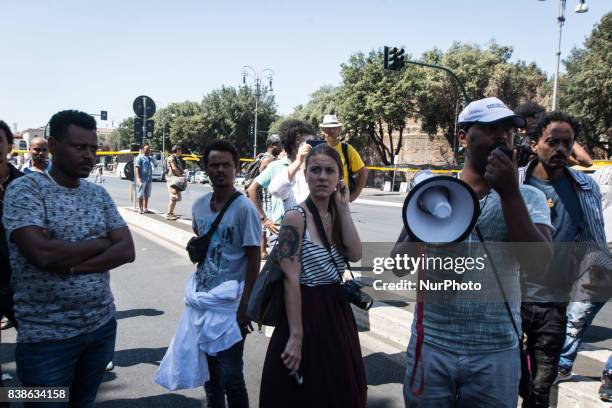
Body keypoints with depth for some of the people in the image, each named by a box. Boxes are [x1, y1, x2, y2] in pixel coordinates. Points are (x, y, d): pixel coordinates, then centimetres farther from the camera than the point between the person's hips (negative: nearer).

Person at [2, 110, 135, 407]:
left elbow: (126, 250, -3)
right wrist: (101, 243, -11)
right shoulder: (25, 190, -11)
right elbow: (43, 253, -26)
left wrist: (69, 265, -17)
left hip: (102, 326, 5)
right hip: (47, 337, -5)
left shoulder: (99, 194, 6)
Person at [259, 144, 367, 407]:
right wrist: (296, 336, -23)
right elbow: (291, 279, -19)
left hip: (338, 314, 7)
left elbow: (355, 255, -10)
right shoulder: (295, 218, -14)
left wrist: (343, 209, -10)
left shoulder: (336, 216, 6)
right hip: (307, 313, -7)